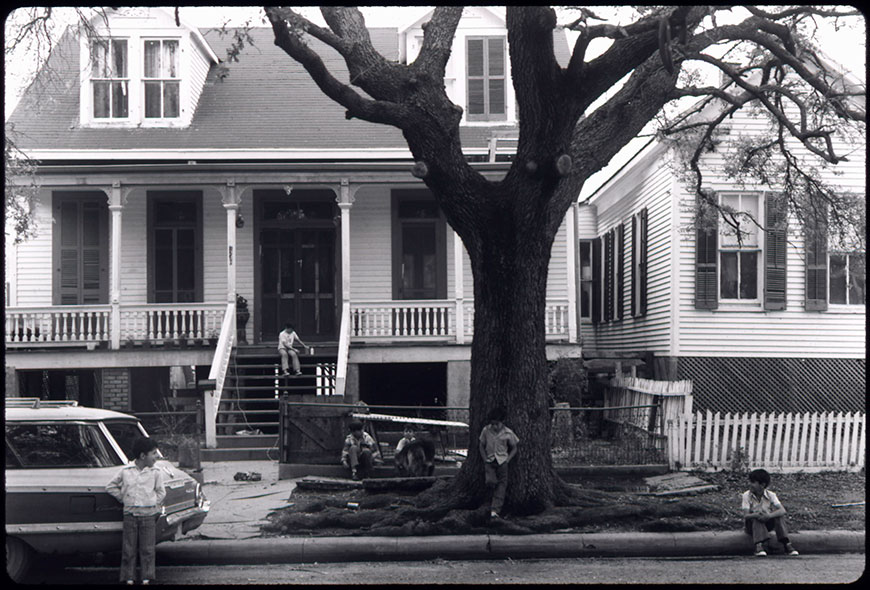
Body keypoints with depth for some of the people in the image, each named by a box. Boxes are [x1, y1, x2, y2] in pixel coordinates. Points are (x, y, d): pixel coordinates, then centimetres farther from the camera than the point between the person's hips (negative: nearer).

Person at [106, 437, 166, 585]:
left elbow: (161, 492, 6)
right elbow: (110, 486, 9)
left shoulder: (155, 473, 1)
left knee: (147, 549, 3)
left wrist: (153, 504, -3)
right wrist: (123, 498, 2)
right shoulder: (125, 471, 0)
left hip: (148, 515, 0)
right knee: (129, 549, 4)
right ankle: (129, 577, 13)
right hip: (130, 514, 0)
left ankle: (147, 577, 11)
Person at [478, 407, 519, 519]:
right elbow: (481, 445, 10)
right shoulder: (486, 430, -2)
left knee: (501, 485, -7)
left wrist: (508, 459, -5)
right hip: (489, 461, 0)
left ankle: (495, 510, -7)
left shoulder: (508, 433, -5)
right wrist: (485, 459, 0)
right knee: (490, 482, -19)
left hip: (502, 461, 0)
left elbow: (514, 448, 8)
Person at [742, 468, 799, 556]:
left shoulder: (770, 495, -11)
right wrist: (756, 515, -44)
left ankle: (786, 544, -29)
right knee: (757, 517, -33)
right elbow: (746, 515, -22)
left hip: (767, 525, 1)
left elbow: (783, 511, -25)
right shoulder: (747, 495, -13)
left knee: (779, 515, -25)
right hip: (752, 525, -1)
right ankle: (758, 546, -42)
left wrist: (769, 515, -44)